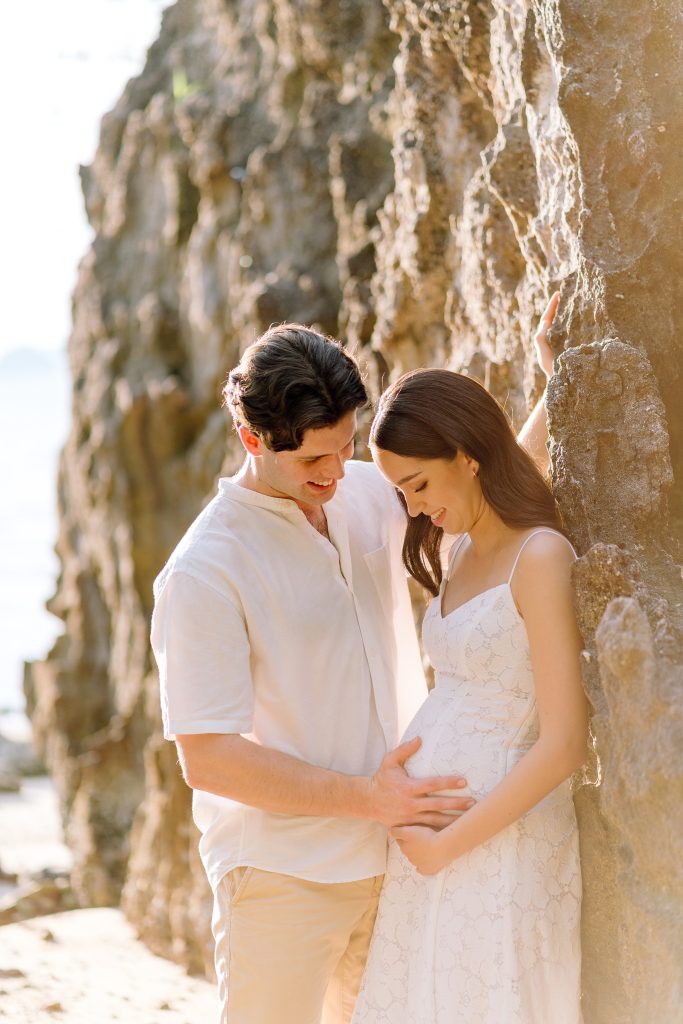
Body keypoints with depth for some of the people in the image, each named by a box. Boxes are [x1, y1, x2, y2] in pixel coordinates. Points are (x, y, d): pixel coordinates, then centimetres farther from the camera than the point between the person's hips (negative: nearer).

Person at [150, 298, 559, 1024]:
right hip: (283, 875, -6)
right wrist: (364, 797, -20)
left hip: (394, 855, 6)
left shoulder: (369, 494, 3)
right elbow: (206, 757, -19)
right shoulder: (204, 571, -17)